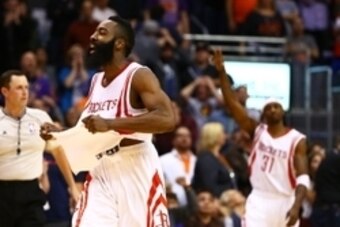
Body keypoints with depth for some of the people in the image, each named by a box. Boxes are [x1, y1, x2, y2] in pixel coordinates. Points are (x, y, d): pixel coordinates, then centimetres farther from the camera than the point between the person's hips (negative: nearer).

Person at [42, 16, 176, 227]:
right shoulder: (96, 80, 13)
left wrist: (110, 124, -30)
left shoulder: (139, 76, -12)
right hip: (102, 173, 7)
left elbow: (167, 118, -27)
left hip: (136, 171, -7)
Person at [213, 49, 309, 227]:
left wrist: (296, 206, -24)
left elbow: (303, 178, -9)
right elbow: (232, 103, -5)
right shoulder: (257, 131, 4)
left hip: (285, 201, 0)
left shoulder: (297, 139, -3)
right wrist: (222, 72, -16)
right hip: (259, 199, 0)